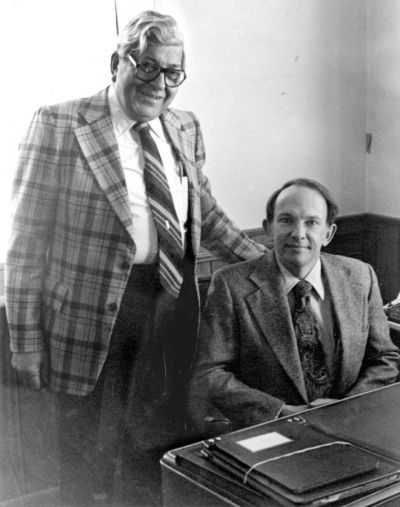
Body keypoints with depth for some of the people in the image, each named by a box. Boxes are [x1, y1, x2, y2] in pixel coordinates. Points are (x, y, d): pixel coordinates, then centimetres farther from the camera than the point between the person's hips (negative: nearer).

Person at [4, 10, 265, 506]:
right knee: (86, 462, 7)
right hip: (93, 311, -5)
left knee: (157, 447, 16)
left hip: (174, 305, 5)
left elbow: (205, 213, 20)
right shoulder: (59, 125, -9)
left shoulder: (184, 128, 8)